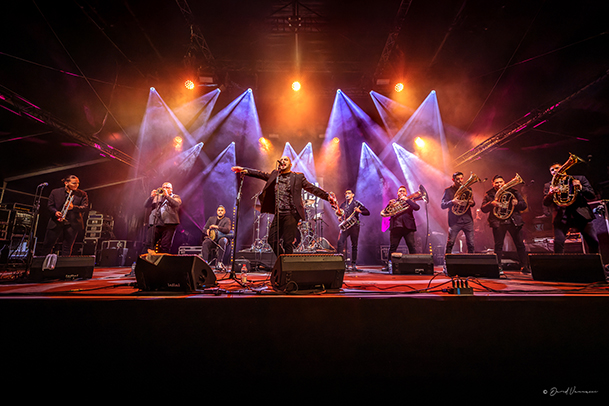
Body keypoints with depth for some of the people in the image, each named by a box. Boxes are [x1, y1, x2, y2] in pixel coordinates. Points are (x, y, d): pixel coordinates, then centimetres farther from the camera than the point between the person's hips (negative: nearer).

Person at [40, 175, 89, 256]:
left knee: (67, 247, 4)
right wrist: (55, 212, -14)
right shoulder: (55, 192, 5)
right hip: (57, 222, 1)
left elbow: (85, 207, -6)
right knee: (48, 244, 7)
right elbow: (49, 205, 6)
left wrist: (73, 207, -23)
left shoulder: (82, 194, 2)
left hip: (73, 224, -1)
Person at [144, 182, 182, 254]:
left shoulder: (175, 197, 16)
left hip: (168, 224, -3)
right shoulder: (157, 196, 25)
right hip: (155, 223, 3)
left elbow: (177, 204, -7)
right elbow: (146, 205, 12)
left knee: (165, 247, -9)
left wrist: (167, 195, -16)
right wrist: (151, 196, -5)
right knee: (151, 245, -6)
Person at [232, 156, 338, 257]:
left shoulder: (298, 177, 4)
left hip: (291, 214, -5)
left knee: (288, 243, -5)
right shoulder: (274, 175, 16)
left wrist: (328, 196, -9)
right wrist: (244, 170, -1)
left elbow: (313, 188, 0)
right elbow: (260, 174, 10)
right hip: (278, 214, 5)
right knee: (272, 240, 4)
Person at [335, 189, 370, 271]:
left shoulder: (357, 203, 4)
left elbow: (368, 212, -1)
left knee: (354, 245, 3)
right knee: (340, 242, -15)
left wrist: (359, 211, -19)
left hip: (354, 226, -2)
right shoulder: (343, 204, 16)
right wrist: (338, 213, 3)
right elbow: (339, 213, 27)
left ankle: (354, 264, 13)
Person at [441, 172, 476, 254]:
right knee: (450, 243, -3)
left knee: (471, 244, 4)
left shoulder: (468, 189, 11)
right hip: (454, 221, -3)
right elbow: (442, 205, -4)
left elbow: (472, 203, 21)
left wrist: (472, 203, -4)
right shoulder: (448, 190, 0)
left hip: (468, 220, 3)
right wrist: (452, 202, -22)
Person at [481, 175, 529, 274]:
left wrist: (516, 203, -13)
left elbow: (524, 206, 9)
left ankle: (524, 267, 14)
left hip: (514, 221, 1)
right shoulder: (489, 194, 7)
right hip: (498, 222, -1)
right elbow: (483, 209, 1)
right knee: (498, 246, 1)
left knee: (520, 244, 3)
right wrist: (491, 204, -17)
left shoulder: (513, 192, 10)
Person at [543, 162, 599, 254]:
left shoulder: (580, 179, 11)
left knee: (594, 242, -2)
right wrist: (551, 193, -20)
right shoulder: (548, 185, 10)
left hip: (581, 214, 1)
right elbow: (546, 203, 0)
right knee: (558, 242, -16)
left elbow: (592, 195, 4)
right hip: (561, 216, -1)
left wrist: (581, 188, -15)